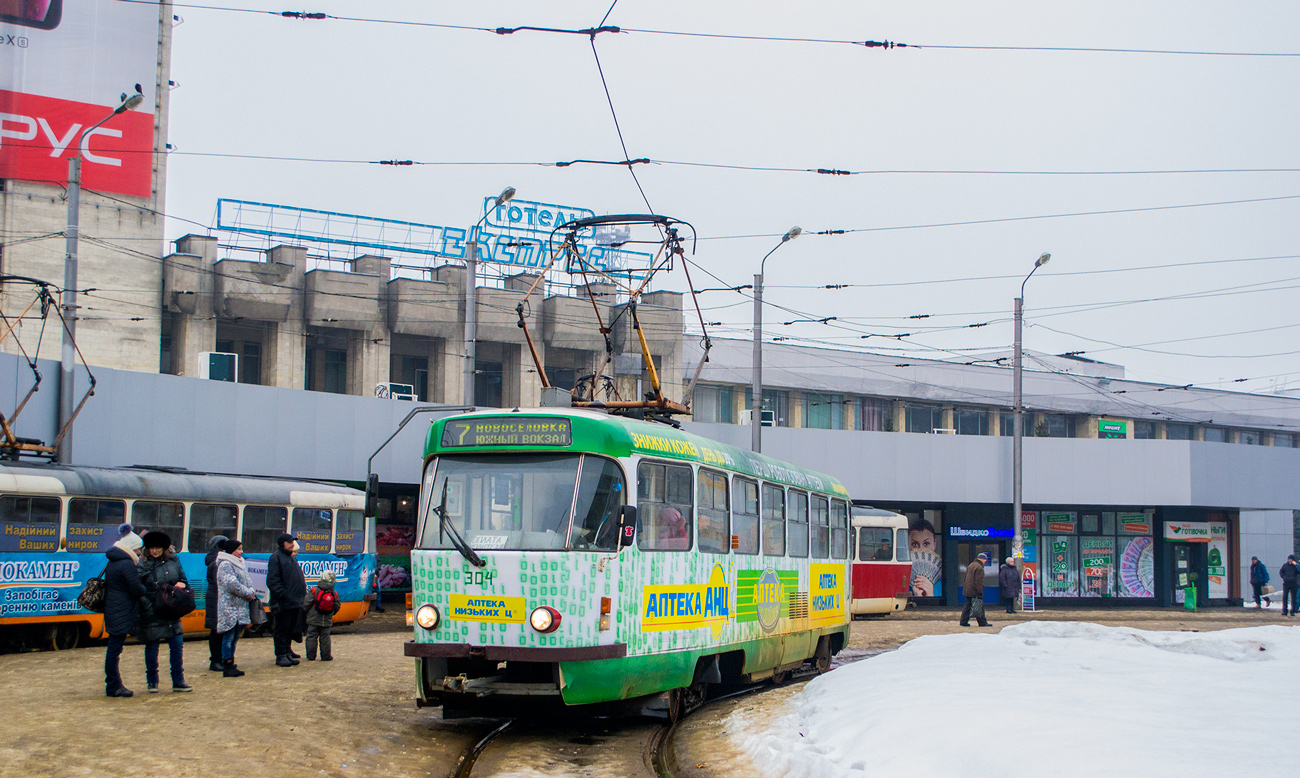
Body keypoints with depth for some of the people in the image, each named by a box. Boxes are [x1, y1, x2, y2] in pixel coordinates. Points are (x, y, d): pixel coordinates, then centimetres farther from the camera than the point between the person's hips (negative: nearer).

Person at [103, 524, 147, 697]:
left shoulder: (112, 562, 14)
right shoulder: (127, 564, -16)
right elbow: (137, 589, -19)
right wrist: (147, 590, 3)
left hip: (112, 610, 10)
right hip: (122, 613, -10)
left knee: (114, 648, 14)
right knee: (115, 648, -5)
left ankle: (113, 685, 21)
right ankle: (114, 687, -1)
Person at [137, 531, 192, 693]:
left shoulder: (173, 560, 6)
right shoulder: (142, 564, -7)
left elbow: (184, 580, 15)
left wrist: (181, 586, -5)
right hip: (151, 614, -4)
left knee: (177, 645, 3)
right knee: (152, 647, 5)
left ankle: (178, 682, 11)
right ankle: (152, 682, 20)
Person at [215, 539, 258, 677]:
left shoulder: (240, 564, 19)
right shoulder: (225, 565, -12)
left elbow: (247, 581, 19)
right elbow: (232, 584, -21)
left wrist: (252, 592, -1)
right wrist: (248, 594, -13)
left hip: (240, 607, 9)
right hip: (230, 607, -9)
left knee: (235, 637, 12)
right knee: (229, 637, -6)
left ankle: (230, 665, 19)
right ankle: (227, 667, -3)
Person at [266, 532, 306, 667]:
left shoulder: (291, 558, 21)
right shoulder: (276, 558, -7)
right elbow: (272, 581, -15)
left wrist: (303, 595, 17)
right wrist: (282, 594, -22)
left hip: (295, 602, 9)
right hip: (284, 604, -9)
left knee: (290, 629, 13)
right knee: (282, 630, -3)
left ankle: (287, 653, 20)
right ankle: (281, 656, 0)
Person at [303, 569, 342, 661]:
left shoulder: (314, 590, -9)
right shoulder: (335, 594, -1)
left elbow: (306, 604, -8)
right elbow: (337, 607, 7)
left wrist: (304, 611, 11)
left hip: (313, 619, -2)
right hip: (327, 621, 2)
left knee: (311, 637, 6)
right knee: (325, 638, 10)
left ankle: (311, 656, 8)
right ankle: (326, 656, 11)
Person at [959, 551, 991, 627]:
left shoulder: (971, 565, 16)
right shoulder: (979, 567, -15)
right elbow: (979, 582, -20)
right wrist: (980, 592, -18)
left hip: (967, 590, 9)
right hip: (974, 592, -9)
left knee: (967, 606, 10)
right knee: (979, 607, 0)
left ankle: (964, 621, 8)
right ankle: (982, 622, 5)